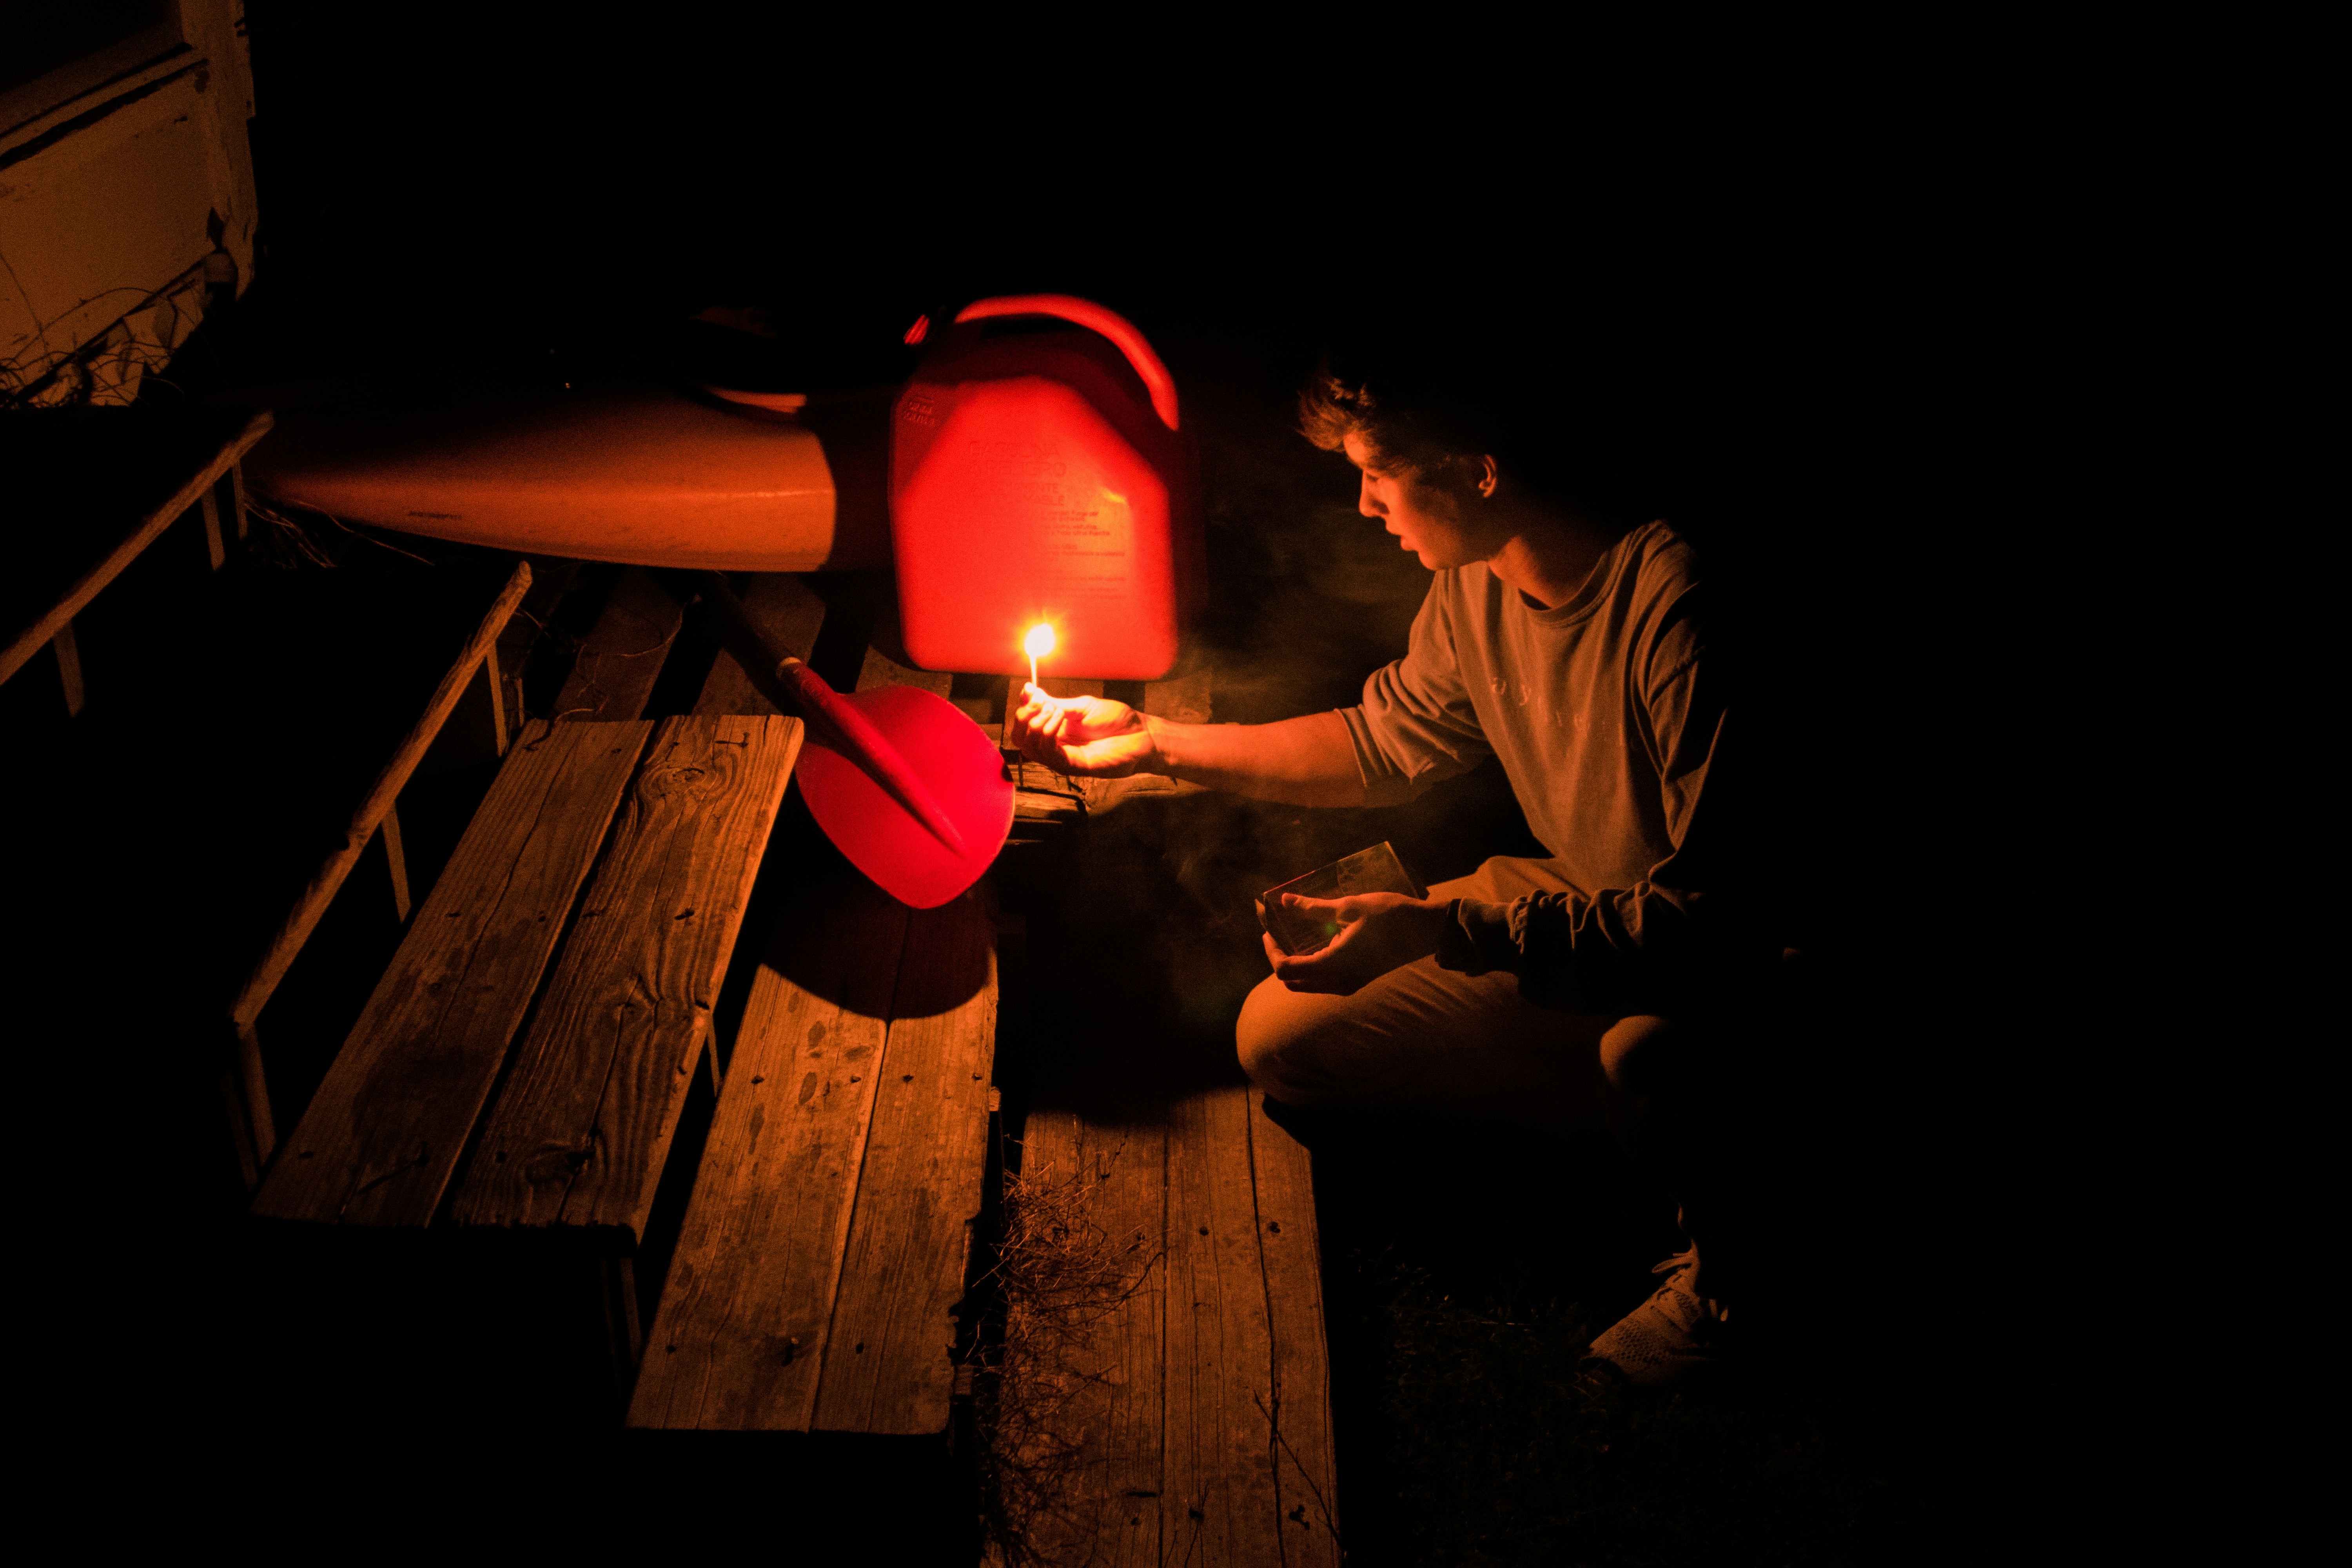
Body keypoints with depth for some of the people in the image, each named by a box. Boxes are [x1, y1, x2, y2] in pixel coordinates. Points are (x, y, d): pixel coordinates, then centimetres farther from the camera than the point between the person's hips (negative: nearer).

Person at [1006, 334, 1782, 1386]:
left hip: (1730, 961, -8)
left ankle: (1735, 1260, -4)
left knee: (1648, 1052, -42)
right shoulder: (1476, 585, -5)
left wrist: (1447, 931, -37)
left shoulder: (1672, 606, -32)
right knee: (1283, 1036, 3)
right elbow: (1387, 744, 13)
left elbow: (1713, 908, -34)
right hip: (1576, 908, 8)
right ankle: (1669, 1108, 4)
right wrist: (1154, 740, 10)